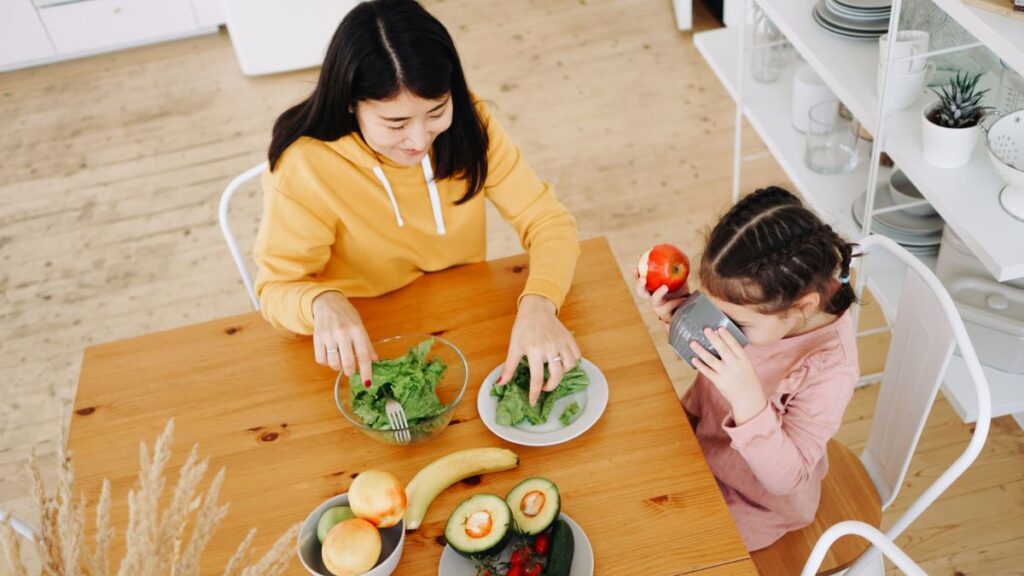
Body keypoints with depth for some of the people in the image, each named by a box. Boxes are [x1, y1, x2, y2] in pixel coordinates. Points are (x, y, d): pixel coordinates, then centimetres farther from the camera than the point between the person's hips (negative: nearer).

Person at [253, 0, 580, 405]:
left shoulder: (468, 123, -14)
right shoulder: (305, 167, -24)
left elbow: (548, 221, -13)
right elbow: (277, 287, -15)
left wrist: (538, 304, -34)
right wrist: (322, 304, -39)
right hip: (368, 349, -2)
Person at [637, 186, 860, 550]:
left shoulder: (829, 370, -36)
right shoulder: (763, 301, -21)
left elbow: (785, 479, -30)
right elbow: (707, 355, 1)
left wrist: (747, 398, -46)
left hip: (753, 505, -5)